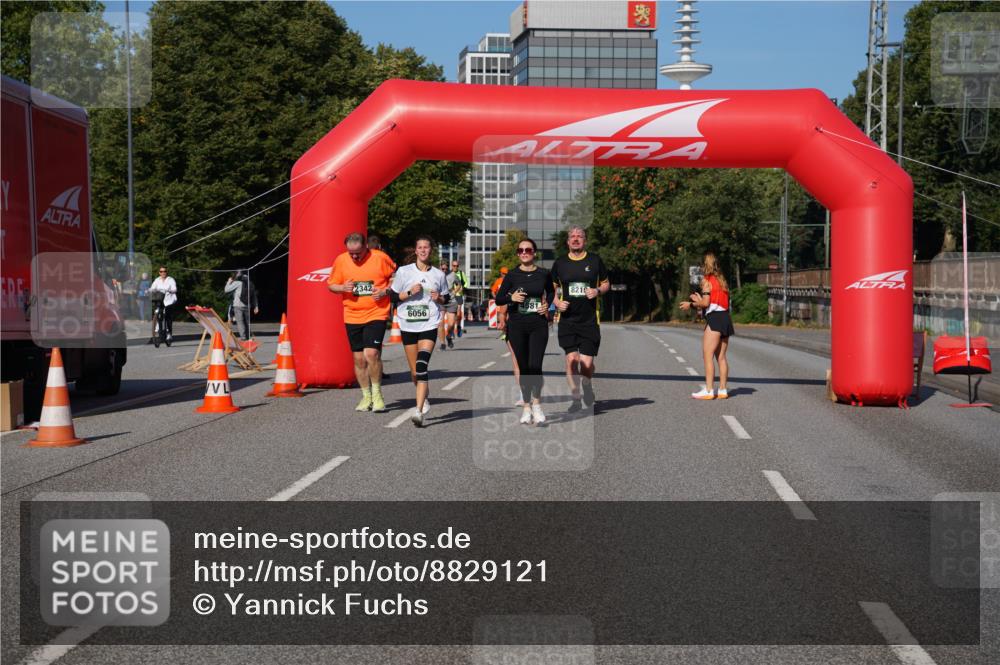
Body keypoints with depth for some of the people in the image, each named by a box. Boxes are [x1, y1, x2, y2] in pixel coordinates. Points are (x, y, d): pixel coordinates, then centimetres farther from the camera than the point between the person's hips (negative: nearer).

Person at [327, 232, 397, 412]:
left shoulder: (380, 258, -6)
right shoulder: (341, 260, 2)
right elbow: (331, 284, 12)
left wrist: (385, 291, -12)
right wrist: (343, 288, -9)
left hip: (376, 314, -4)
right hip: (352, 316, 4)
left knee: (371, 353, -16)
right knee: (359, 358, 6)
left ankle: (377, 393, 4)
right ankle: (366, 396, 21)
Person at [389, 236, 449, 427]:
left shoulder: (438, 274, 7)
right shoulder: (404, 271, 3)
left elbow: (446, 298, 18)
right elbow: (393, 297, 4)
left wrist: (439, 298, -3)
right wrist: (410, 293, -11)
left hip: (429, 325, -2)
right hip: (408, 325, 2)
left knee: (422, 366, -20)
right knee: (415, 371, 9)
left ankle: (418, 411, -26)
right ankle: (424, 399, 38)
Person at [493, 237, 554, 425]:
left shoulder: (544, 274, 2)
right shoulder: (512, 275, 0)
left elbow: (551, 291, 20)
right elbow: (498, 299, 3)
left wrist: (547, 304, 2)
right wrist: (511, 297, -16)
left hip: (538, 325, -1)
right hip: (517, 326, 1)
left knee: (535, 366, -14)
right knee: (523, 367, 6)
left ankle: (536, 402, 4)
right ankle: (527, 406, 18)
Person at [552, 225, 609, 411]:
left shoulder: (595, 260, 4)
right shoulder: (560, 263, 6)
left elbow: (606, 284, 14)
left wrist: (598, 291, -7)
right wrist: (557, 302, -4)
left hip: (590, 320, -1)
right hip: (567, 320, 1)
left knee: (586, 363, -3)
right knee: (571, 359, -8)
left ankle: (587, 387, 29)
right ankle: (575, 398, 5)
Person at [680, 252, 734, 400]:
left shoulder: (707, 280, -4)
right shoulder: (721, 280, 19)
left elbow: (706, 303, -13)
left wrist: (691, 304, 3)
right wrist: (700, 300, 26)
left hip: (714, 319, -8)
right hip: (726, 318, 8)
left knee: (708, 355, -8)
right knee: (721, 356, 10)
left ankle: (709, 390, -13)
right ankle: (723, 389, 9)